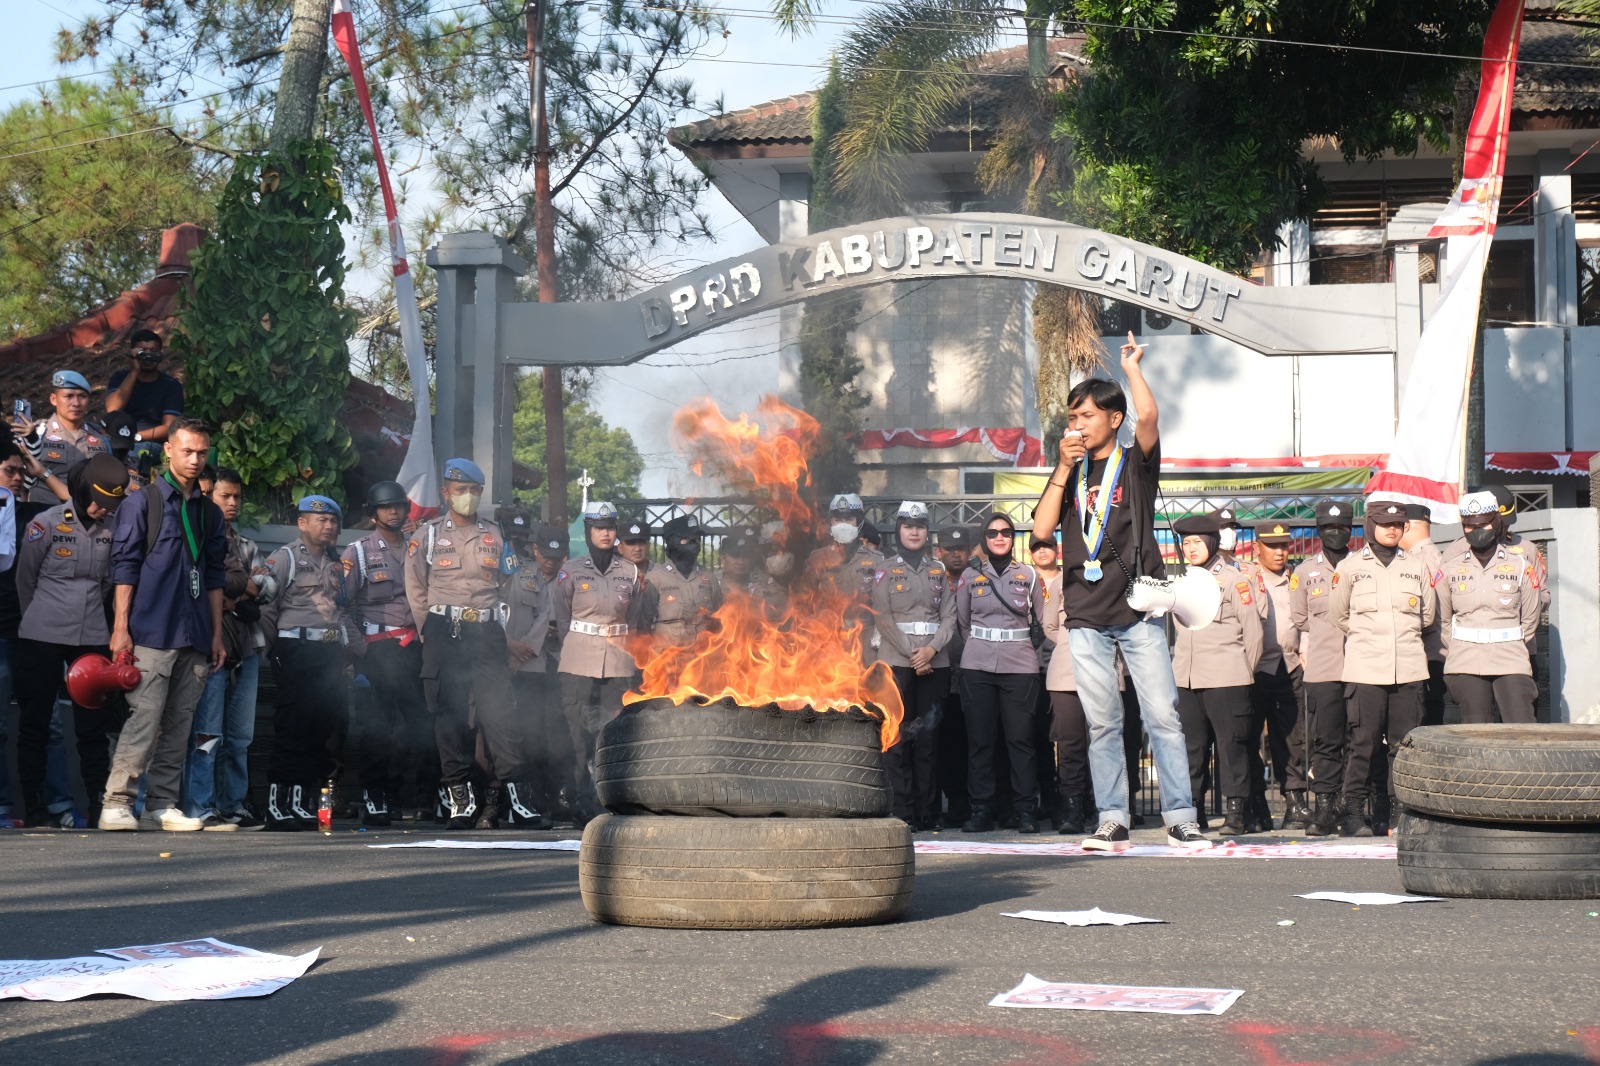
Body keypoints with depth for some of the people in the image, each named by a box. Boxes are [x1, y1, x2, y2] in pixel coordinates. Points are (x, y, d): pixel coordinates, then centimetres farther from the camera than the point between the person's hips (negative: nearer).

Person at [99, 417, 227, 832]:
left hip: (195, 637, 6)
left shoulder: (209, 512, 18)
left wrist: (217, 634, 14)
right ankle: (117, 803, -11)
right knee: (145, 717, -12)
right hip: (152, 632, -6)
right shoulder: (143, 502, 2)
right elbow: (124, 565, -3)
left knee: (179, 724, 5)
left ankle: (162, 805, 9)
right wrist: (121, 627, -9)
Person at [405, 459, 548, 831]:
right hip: (444, 633, -1)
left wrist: (497, 629, 8)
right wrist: (433, 635, 1)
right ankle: (461, 798, 3)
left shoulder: (493, 536, 14)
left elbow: (508, 587, 17)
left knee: (501, 711, -7)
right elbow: (416, 591, 7)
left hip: (487, 633, 1)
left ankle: (517, 796, -9)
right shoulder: (427, 535, 8)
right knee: (450, 716, -1)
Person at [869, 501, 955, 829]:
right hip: (896, 661, -2)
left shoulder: (939, 570, 13)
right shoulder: (885, 570, 5)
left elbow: (949, 617, 6)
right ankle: (902, 812, -5)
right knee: (898, 736, -6)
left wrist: (931, 648, -10)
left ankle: (928, 812, 5)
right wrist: (912, 655, -11)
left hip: (934, 662, 2)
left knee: (928, 735, 2)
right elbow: (883, 619, -3)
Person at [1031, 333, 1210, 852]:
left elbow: (1148, 415, -15)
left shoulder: (1136, 463, 5)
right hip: (1086, 618, 3)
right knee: (1102, 723, 4)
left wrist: (1132, 365, -5)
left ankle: (1180, 819, -4)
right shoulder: (1070, 473, 15)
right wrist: (1063, 469, -2)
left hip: (1138, 612, -3)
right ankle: (1112, 823, 7)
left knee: (1162, 716, -6)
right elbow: (1041, 528, 2)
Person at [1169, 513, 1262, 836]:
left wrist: (1245, 673, 3)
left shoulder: (1233, 580, 0)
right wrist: (1178, 664, 11)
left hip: (1225, 678, -5)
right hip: (1185, 678, 5)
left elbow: (1252, 631, 0)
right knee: (1190, 745, 4)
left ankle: (1234, 813, -2)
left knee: (1231, 744, -5)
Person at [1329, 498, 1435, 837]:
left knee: (1404, 743, 1)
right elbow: (1338, 616, 13)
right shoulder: (1350, 567, 5)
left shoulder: (1416, 567, 12)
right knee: (1364, 742, -5)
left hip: (1408, 667, 2)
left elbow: (1427, 615, 20)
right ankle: (1353, 813, 0)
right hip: (1365, 668, -2)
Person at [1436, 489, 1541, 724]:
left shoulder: (1520, 565, 3)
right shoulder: (1450, 567, 5)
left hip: (1511, 663, -1)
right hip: (1466, 666, 1)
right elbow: (1442, 620, 13)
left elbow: (1529, 620, 11)